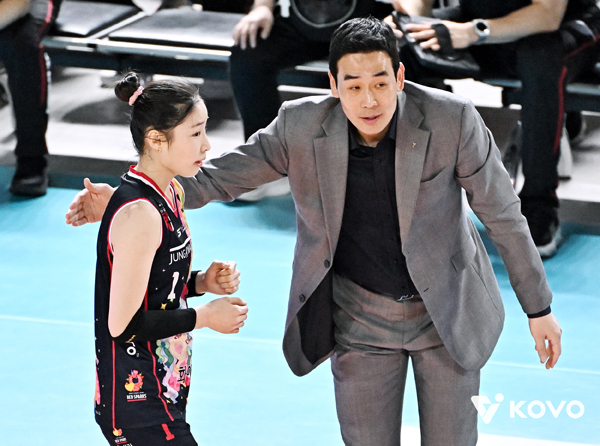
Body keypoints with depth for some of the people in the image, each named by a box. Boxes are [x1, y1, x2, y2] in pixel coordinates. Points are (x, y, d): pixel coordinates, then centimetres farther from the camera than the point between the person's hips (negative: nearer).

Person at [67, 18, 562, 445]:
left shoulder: (451, 118, -22)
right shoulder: (302, 125, -18)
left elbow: (501, 210, -11)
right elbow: (222, 175, -7)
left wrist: (539, 307, -4)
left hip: (447, 309, -1)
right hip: (360, 315, 1)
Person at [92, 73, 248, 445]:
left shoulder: (171, 193, 6)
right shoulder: (139, 214, -23)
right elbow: (123, 325, -23)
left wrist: (202, 282, 1)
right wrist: (203, 317, -15)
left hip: (166, 384, 9)